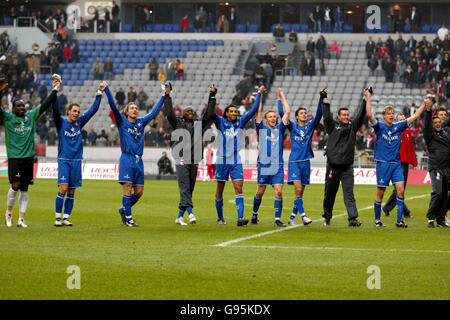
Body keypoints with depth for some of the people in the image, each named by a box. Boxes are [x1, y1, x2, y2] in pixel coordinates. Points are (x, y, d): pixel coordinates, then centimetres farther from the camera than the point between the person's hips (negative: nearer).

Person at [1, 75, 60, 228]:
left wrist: (54, 90, 10)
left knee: (24, 189, 4)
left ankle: (21, 219, 7)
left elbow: (45, 105, 15)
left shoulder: (31, 116, 13)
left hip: (28, 157, 4)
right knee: (15, 186, -13)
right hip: (14, 157, -4)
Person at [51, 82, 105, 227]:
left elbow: (93, 109, 13)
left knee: (71, 192, 4)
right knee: (63, 189, -13)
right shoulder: (61, 122, 1)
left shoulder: (80, 122, 11)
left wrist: (99, 93, 8)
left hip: (76, 160, 4)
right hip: (64, 160, -4)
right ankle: (57, 218, -7)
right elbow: (55, 109, -14)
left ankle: (66, 218, 9)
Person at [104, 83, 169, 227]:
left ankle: (124, 209, 26)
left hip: (138, 160, 5)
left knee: (139, 192, 4)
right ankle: (128, 218, -4)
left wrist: (164, 97, 26)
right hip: (127, 158, -5)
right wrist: (106, 89, -15)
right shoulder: (122, 121, 3)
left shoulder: (141, 122, 15)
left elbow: (154, 112, 24)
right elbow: (113, 107, -6)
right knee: (128, 188, -9)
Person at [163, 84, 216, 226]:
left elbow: (209, 114, 10)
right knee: (184, 188, -14)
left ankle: (180, 216, 14)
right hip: (181, 160, -4)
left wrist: (212, 97, 6)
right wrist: (167, 96, -7)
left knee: (190, 189, 6)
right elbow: (169, 114, -3)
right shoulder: (178, 123, 7)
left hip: (194, 161, 4)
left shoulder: (199, 124, 16)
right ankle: (190, 212, -28)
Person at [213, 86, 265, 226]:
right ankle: (220, 217, 24)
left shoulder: (240, 123, 6)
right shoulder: (220, 123, 0)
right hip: (222, 161, -1)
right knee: (219, 191, 8)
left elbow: (253, 110, 6)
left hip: (236, 162, 1)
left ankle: (240, 217, -20)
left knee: (239, 189, -11)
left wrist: (259, 94, 3)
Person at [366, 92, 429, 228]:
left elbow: (414, 117, 13)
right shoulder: (379, 126, -1)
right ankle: (377, 220, 14)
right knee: (380, 193, 2)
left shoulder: (398, 126, 10)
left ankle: (399, 220, -8)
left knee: (401, 190, -9)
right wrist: (368, 99, -20)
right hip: (383, 164, -3)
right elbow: (369, 115, -16)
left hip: (396, 164, 3)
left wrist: (424, 105, 8)